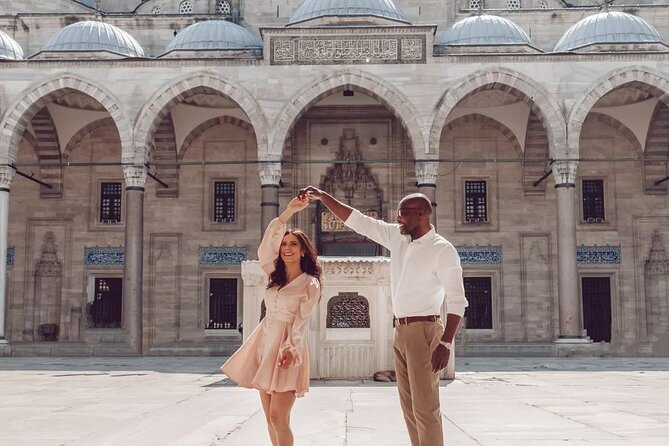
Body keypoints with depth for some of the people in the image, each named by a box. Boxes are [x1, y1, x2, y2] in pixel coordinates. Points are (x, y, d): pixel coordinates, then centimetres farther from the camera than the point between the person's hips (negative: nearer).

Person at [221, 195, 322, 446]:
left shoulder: (310, 284, -3)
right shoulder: (274, 274, 12)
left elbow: (300, 322, -10)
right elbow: (266, 245, -2)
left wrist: (289, 349, -26)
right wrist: (288, 212, -8)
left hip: (287, 347, -6)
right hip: (264, 342, 6)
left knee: (279, 418, -12)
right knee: (270, 419, 7)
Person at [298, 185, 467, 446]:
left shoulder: (442, 250, -11)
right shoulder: (397, 237, 9)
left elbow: (457, 300, -14)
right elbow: (357, 220, 10)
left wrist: (446, 343, -21)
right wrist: (321, 196, 2)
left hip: (423, 331, -8)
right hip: (400, 331, 8)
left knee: (425, 407, -9)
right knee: (409, 405, 11)